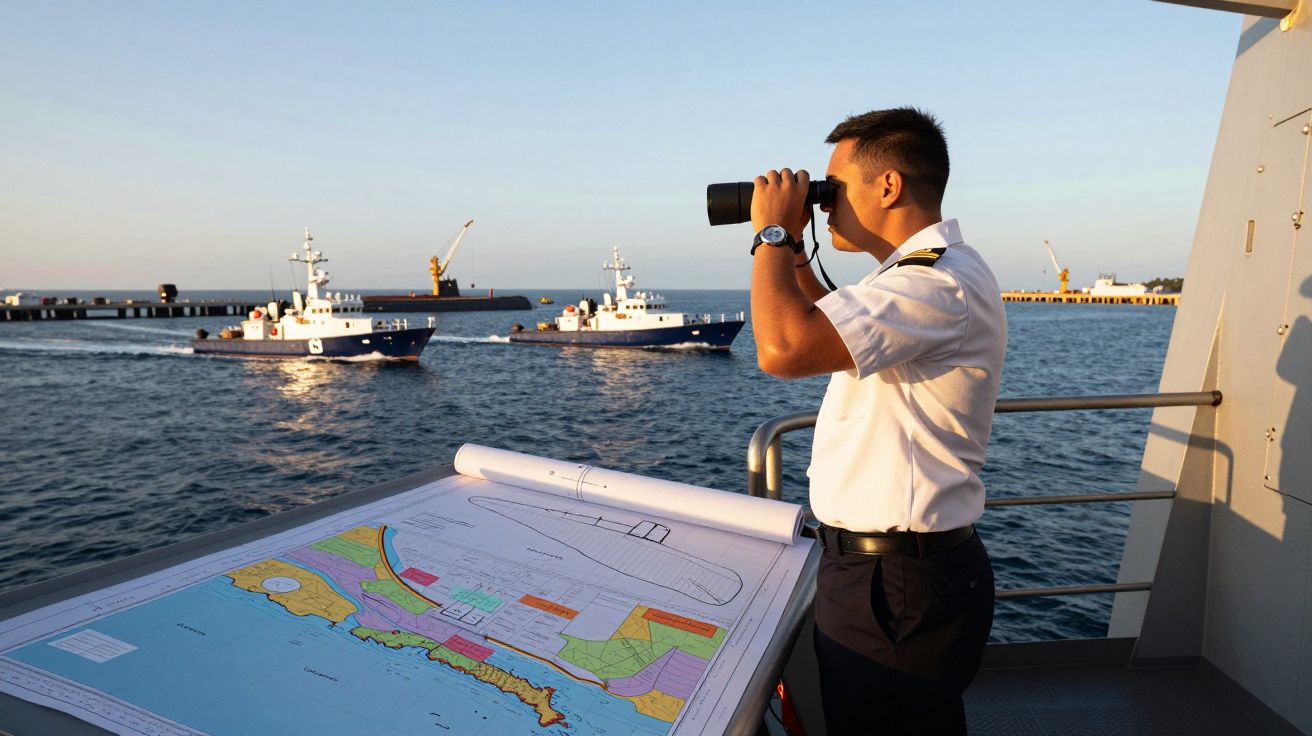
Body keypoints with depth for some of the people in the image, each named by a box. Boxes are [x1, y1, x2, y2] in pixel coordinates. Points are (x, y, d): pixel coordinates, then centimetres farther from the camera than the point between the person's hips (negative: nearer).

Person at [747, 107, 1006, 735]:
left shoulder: (941, 284, -24)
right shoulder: (923, 273, 12)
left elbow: (782, 348, -35)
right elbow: (829, 334, 25)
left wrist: (771, 232, -19)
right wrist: (792, 251, 12)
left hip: (897, 585, -10)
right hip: (882, 569, 10)